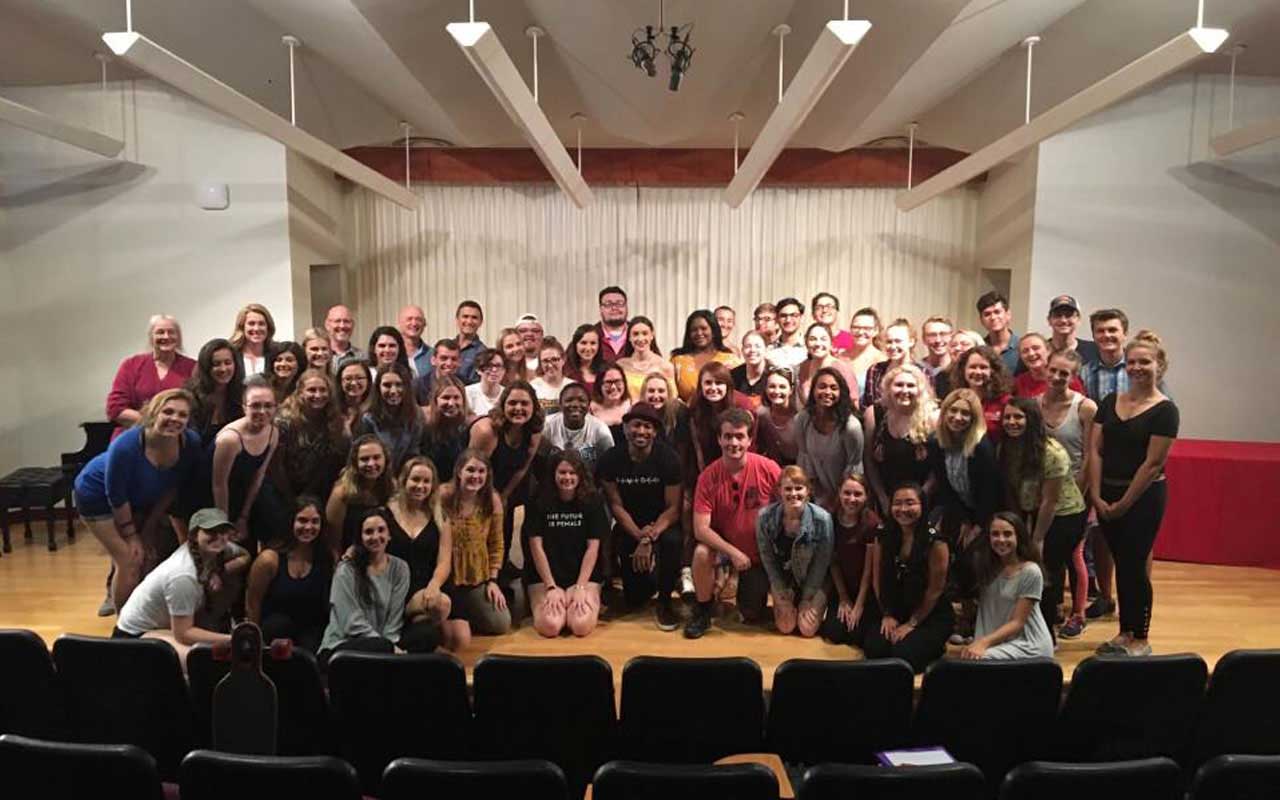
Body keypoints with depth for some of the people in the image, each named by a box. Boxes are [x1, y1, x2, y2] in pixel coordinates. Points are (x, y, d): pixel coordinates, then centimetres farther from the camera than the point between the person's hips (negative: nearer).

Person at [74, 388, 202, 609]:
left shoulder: (192, 443, -24)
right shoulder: (126, 446, -37)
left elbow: (174, 488, -8)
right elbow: (116, 497, -23)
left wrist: (150, 526, -5)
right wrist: (131, 536, -14)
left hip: (141, 500, 5)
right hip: (98, 497, -5)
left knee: (153, 557, 4)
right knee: (131, 563, -10)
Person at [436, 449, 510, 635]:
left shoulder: (493, 500, -2)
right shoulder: (443, 496, -14)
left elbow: (497, 545, 5)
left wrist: (492, 580, 1)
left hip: (478, 578, 4)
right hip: (446, 576, -4)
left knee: (502, 625, 0)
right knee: (460, 636, -11)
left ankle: (463, 615, 28)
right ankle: (456, 617, 26)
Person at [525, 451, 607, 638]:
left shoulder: (592, 501, -1)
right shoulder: (539, 502, -3)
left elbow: (593, 548, -4)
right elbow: (536, 546, -6)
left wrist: (580, 587, -13)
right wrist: (551, 587, -13)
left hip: (584, 575, 0)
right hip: (545, 576, 0)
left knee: (581, 626, -25)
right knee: (550, 626, -25)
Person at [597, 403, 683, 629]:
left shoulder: (667, 458, -15)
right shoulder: (610, 459, -10)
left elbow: (673, 508, -15)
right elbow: (616, 505, -7)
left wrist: (649, 539, -28)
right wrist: (639, 535, -22)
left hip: (662, 523, -1)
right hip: (629, 527, 1)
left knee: (672, 541, -37)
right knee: (635, 598, -6)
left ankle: (664, 602, -12)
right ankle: (649, 578, 32)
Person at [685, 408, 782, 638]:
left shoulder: (768, 469, -19)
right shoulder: (709, 476, -18)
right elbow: (700, 529, -21)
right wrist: (733, 552, -29)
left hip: (761, 554, 1)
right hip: (724, 547, 0)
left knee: (753, 617, 2)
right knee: (702, 553, -33)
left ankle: (751, 590, 37)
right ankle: (703, 612, -8)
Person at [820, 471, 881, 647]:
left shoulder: (873, 524, -20)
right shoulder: (832, 520, -9)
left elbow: (869, 568, -14)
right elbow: (833, 561, -1)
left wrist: (859, 605, -10)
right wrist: (843, 598, -1)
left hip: (867, 591, -3)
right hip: (842, 588, 3)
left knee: (858, 635, -14)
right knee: (833, 633, -8)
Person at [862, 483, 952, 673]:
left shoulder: (935, 541, -16)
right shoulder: (883, 537, -2)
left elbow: (935, 590, -13)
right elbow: (878, 580, 4)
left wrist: (911, 624, -11)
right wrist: (887, 615, -3)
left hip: (932, 615, -4)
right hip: (896, 611, 4)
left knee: (903, 654, -24)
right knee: (872, 649, -19)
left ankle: (934, 646, 8)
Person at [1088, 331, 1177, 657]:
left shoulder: (1164, 410, -9)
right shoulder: (1110, 402, 8)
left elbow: (1153, 463, -12)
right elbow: (1096, 451, 4)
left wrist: (1123, 504, -12)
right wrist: (1097, 496, -4)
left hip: (1144, 496, -5)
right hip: (1107, 496, 5)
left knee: (1135, 566, -1)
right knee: (1121, 564, 12)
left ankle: (1140, 639, 13)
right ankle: (1125, 632, 24)